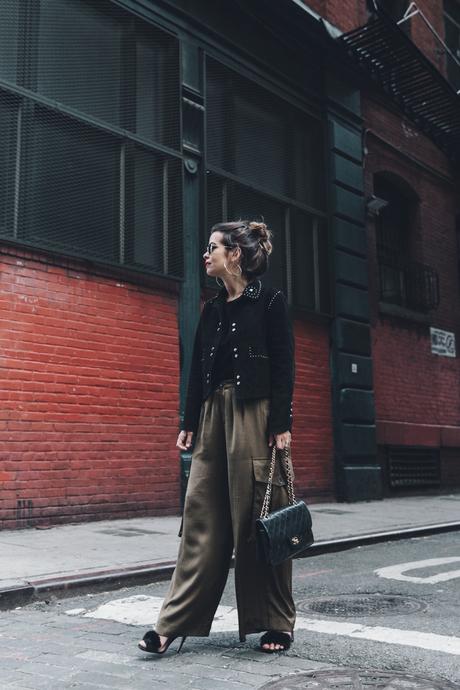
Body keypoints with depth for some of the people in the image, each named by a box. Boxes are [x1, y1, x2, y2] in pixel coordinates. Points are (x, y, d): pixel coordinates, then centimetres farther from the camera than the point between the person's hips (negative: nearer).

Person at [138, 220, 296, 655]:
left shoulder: (269, 302, -3)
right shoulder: (212, 310, 16)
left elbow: (283, 369, -8)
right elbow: (198, 370, 15)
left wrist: (282, 425, -15)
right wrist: (189, 424, 12)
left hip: (255, 415, -6)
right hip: (213, 414, 6)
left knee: (259, 522, -1)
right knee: (202, 520, 5)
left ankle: (277, 624, 14)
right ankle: (173, 623, 8)